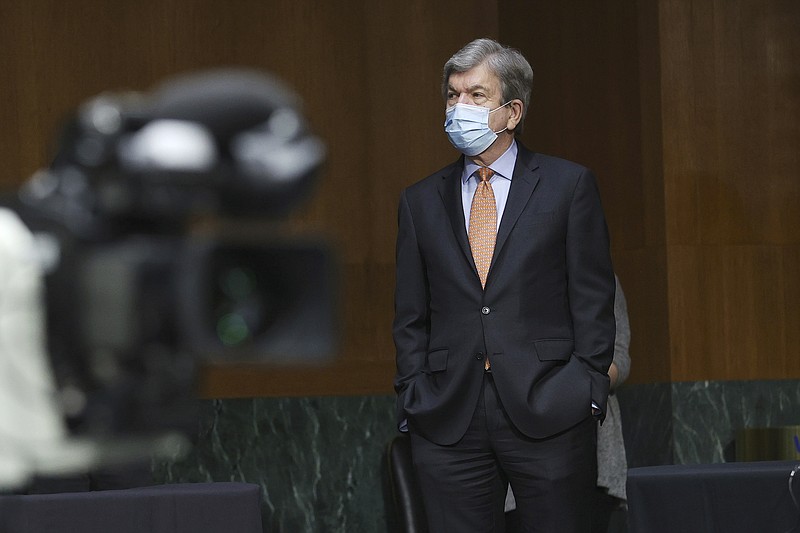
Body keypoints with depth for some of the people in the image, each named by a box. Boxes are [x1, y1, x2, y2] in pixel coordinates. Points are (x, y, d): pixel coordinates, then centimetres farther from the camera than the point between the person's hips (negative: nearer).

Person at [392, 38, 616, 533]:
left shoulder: (569, 185, 5)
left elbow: (593, 300, 2)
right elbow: (410, 318, 14)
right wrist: (414, 400, 3)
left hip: (549, 413, -2)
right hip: (448, 421, 3)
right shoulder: (421, 200, 13)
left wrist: (588, 393, -6)